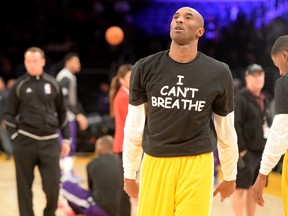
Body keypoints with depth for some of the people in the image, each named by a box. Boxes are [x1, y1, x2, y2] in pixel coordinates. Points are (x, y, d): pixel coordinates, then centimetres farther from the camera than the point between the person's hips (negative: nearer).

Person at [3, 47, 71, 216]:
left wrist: (66, 139, 10)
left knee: (53, 184, -2)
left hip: (50, 142, 1)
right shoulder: (19, 86, 3)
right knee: (24, 186, 3)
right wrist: (16, 136, -4)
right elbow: (9, 114, 8)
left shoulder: (53, 84, 7)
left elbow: (62, 113, 14)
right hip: (25, 143, -1)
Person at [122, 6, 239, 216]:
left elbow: (226, 129, 9)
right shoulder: (145, 68, -1)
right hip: (156, 162, 1)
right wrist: (129, 173, 10)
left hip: (197, 164, -1)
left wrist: (230, 176, 16)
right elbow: (134, 125, 7)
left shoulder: (218, 73, -1)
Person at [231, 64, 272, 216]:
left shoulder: (264, 100, 17)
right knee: (240, 188, -5)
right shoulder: (240, 99, -10)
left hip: (261, 151, 8)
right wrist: (241, 149, -19)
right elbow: (235, 126, -16)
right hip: (246, 152, -8)